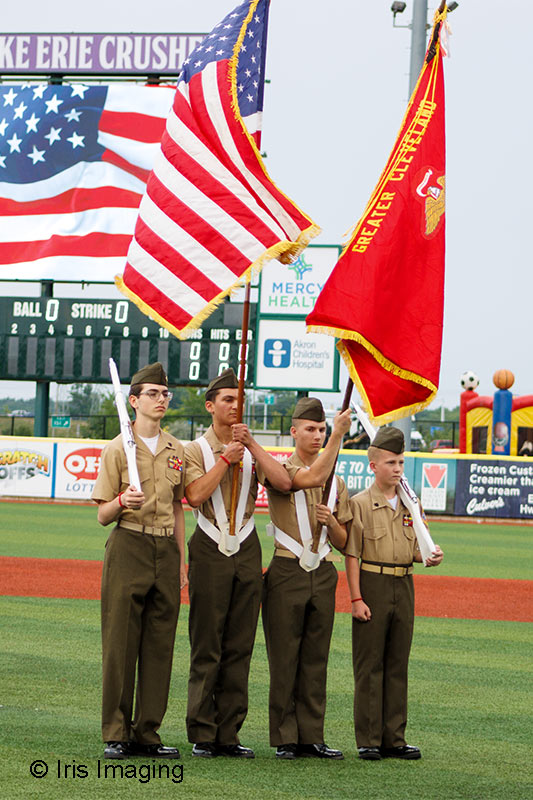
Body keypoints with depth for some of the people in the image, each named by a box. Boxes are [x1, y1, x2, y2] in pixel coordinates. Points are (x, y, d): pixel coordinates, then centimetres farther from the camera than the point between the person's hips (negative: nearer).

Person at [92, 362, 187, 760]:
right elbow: (103, 515, -2)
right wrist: (122, 501, -24)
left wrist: (181, 561, 13)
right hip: (129, 548, -5)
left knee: (160, 645, 4)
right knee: (121, 642, -5)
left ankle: (148, 734, 8)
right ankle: (117, 734, -1)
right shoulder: (117, 449, -2)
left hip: (166, 548, 5)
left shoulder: (177, 450, 13)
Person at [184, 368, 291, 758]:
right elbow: (196, 494, -15)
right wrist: (226, 459, -12)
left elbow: (284, 482, -5)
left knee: (240, 646, 3)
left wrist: (251, 444, -8)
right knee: (206, 646, -4)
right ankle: (202, 734, 0)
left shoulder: (252, 451, 13)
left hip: (247, 550, 4)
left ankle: (229, 733, 7)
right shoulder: (196, 450, 3)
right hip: (210, 550, -4)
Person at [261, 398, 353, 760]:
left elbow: (343, 541, 17)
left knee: (316, 659, 5)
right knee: (284, 657, -3)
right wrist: (339, 435, -22)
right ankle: (285, 738, 1)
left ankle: (312, 737, 8)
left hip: (323, 574, 5)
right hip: (287, 572, -5)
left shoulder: (337, 482, 16)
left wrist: (330, 520, -5)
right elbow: (312, 478, -23)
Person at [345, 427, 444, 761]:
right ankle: (368, 740, 1)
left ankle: (394, 739, 13)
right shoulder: (361, 504, -4)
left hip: (404, 586, 5)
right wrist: (357, 598, -14)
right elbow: (352, 555, -7)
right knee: (369, 664, -3)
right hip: (372, 584, -5)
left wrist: (431, 558, -5)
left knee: (398, 664, 8)